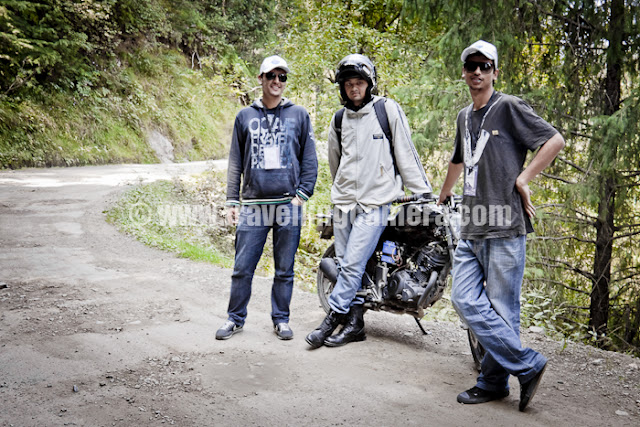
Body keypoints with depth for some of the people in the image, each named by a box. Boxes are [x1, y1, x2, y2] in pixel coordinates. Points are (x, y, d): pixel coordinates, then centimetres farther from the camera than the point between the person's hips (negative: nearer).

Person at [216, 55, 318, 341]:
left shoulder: (299, 115, 8)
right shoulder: (245, 117, 11)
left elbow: (310, 158, 8)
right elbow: (235, 163, 12)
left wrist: (303, 194, -2)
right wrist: (232, 202, 6)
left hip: (288, 205, -1)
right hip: (253, 205, 1)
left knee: (284, 270, 8)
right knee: (242, 268, 3)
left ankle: (281, 319, 21)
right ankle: (236, 318, 18)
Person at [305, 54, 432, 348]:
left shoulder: (388, 110, -2)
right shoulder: (339, 119, 12)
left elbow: (406, 154, -2)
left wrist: (423, 193, -2)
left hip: (375, 202, -5)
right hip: (343, 202, 5)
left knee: (353, 265, -10)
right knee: (348, 265, 6)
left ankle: (332, 319, 1)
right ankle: (355, 324, 15)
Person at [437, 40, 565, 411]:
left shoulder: (509, 107, -2)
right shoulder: (464, 117, 20)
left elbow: (556, 140, -8)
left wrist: (523, 179, -10)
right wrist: (442, 198, 45)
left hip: (505, 227, -7)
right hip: (471, 228, 7)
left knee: (501, 308, -3)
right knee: (466, 301, 0)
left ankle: (494, 382, 11)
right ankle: (528, 365, 9)